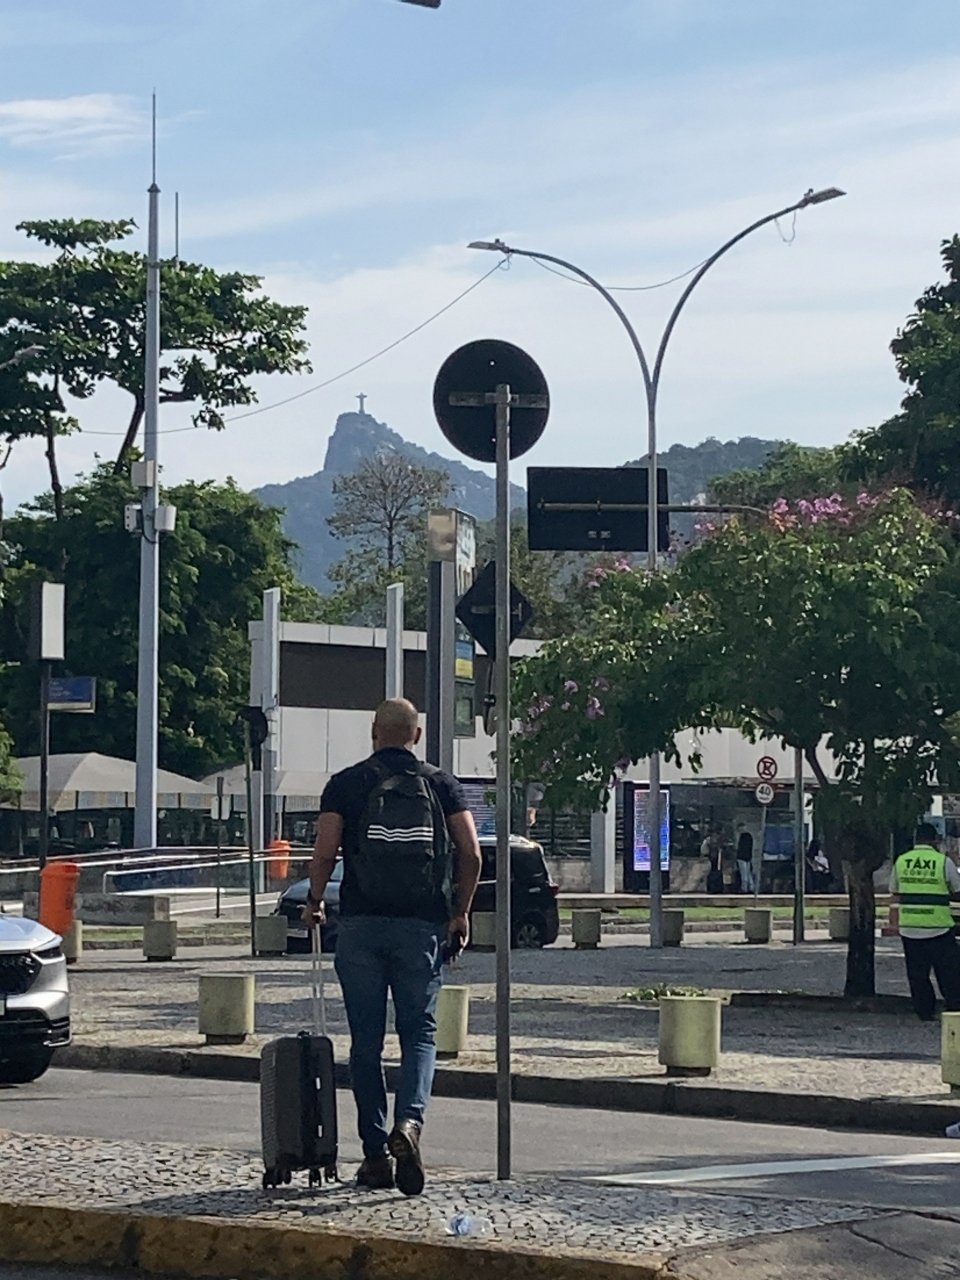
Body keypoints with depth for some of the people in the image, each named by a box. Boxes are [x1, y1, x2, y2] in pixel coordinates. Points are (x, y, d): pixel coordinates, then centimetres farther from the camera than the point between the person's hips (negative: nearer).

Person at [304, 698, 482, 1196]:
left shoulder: (346, 784, 3)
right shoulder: (441, 785, 7)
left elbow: (325, 853, -5)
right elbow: (471, 855, 0)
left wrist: (314, 903, 11)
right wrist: (460, 913, 11)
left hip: (361, 924, 0)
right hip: (423, 926, 1)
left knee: (366, 1039, 7)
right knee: (419, 1032, 7)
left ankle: (375, 1154, 8)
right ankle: (409, 1121, -19)